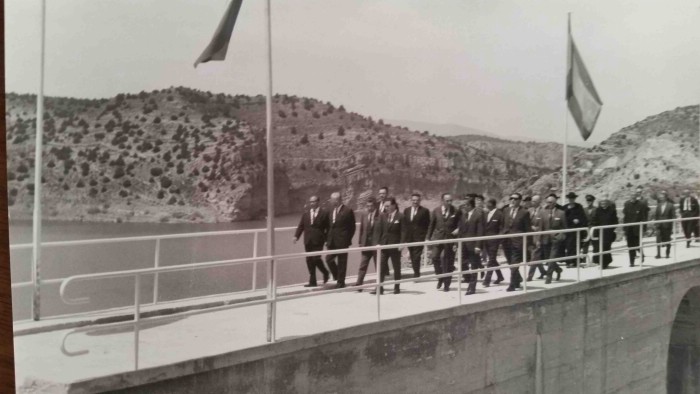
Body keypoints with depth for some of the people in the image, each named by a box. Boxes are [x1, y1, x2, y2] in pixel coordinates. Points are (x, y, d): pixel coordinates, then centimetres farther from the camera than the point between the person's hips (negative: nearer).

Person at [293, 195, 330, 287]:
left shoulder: (324, 214, 0)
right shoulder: (305, 214, 13)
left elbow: (328, 228, 0)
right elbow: (301, 226, 9)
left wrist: (327, 239, -6)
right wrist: (296, 236, -3)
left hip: (318, 241, -5)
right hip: (308, 241, 5)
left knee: (316, 259, -12)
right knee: (309, 261, 5)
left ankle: (325, 272, 16)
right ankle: (312, 281, 12)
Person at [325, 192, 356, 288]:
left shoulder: (348, 211, -9)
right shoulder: (331, 210, 9)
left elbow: (352, 227, -5)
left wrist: (348, 239, -7)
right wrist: (328, 239, 8)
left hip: (342, 241, -6)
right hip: (332, 241, 6)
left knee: (341, 262, 2)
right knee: (329, 259, 2)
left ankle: (341, 282, 14)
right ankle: (338, 277, 21)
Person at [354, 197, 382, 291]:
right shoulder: (364, 216, 7)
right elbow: (361, 230, 11)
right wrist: (360, 242, 5)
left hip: (377, 245, -4)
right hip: (366, 245, 4)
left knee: (378, 267, 5)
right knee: (362, 266, 4)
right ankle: (358, 285, 7)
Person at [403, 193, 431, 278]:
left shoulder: (424, 211, -1)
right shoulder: (406, 210, 13)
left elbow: (428, 225, -1)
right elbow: (404, 224, 14)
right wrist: (404, 237, 8)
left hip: (419, 237, -5)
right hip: (409, 238, 5)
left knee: (416, 256, -12)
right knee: (412, 257, 9)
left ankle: (416, 273, -9)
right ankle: (416, 273, 18)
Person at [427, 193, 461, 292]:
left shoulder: (455, 212, -1)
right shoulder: (436, 211, 4)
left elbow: (458, 227, 4)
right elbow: (431, 225, 9)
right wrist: (429, 238, 6)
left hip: (450, 239, -1)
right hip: (438, 237, 1)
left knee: (448, 262, 3)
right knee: (435, 257, -15)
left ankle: (447, 284, 17)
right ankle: (440, 277, 9)